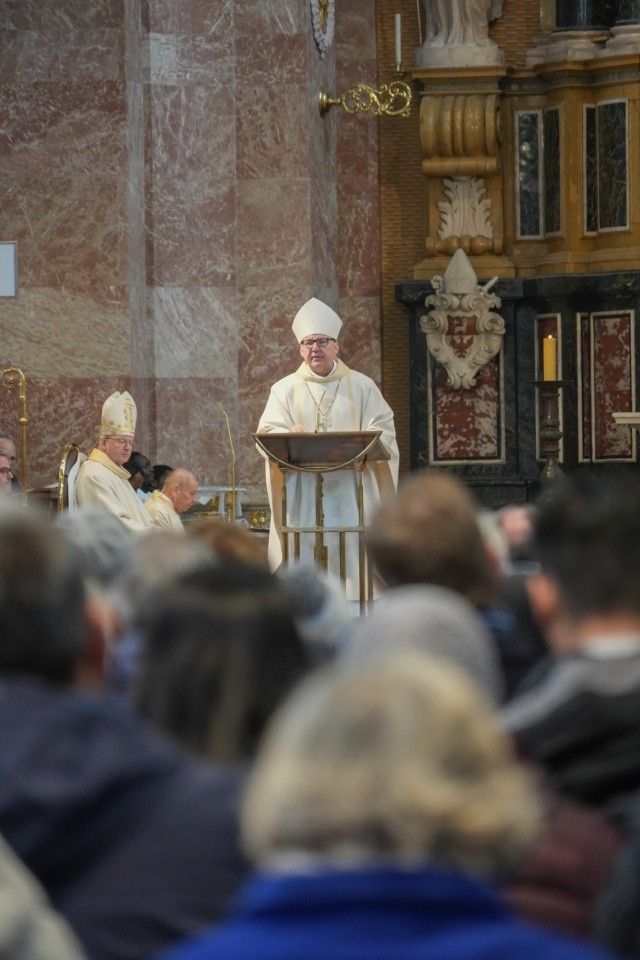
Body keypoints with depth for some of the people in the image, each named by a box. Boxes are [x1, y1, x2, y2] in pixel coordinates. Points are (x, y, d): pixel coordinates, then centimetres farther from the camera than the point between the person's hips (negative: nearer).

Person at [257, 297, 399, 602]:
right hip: (302, 494, 0)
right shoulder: (285, 390, 10)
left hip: (350, 493, 0)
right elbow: (267, 433, 0)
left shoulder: (362, 387, 10)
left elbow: (384, 430, 3)